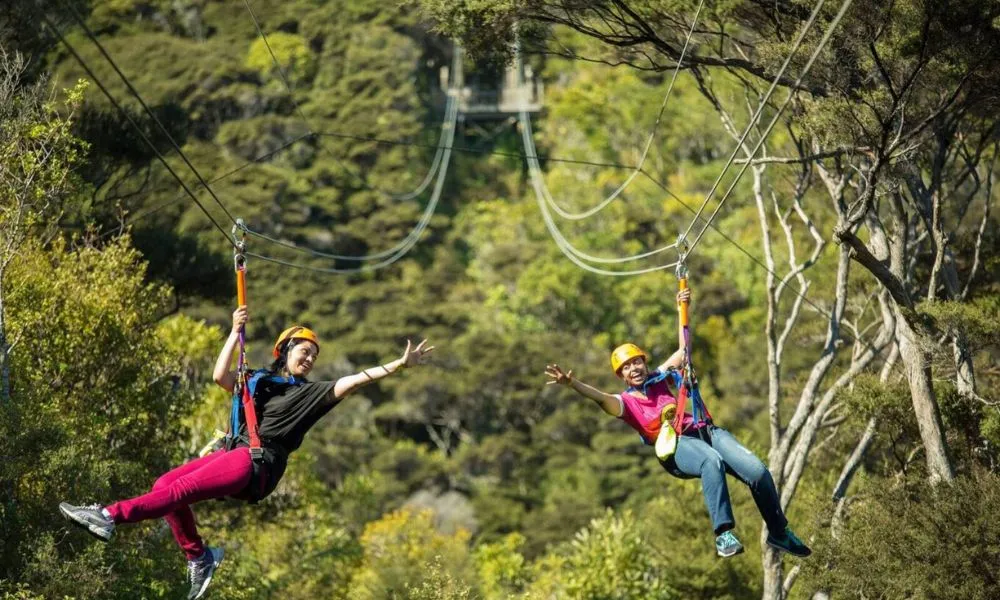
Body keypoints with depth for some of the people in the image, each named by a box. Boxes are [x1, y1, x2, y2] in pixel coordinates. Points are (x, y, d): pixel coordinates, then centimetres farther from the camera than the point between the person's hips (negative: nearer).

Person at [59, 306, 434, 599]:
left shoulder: (310, 394, 10)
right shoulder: (259, 381, 22)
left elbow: (351, 382, 1)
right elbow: (220, 377, 9)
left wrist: (399, 365, -7)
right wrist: (236, 333, 4)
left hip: (258, 467, -6)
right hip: (235, 454, 6)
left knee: (179, 490, -21)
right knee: (165, 485, -10)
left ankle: (110, 516, -31)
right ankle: (198, 557, -1)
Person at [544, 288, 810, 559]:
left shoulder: (661, 377, 24)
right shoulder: (625, 402, 10)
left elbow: (684, 350, 28)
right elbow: (601, 397, -9)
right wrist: (572, 384, -27)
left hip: (706, 431, 5)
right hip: (677, 445, -5)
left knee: (758, 471, -16)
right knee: (713, 462, -40)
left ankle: (779, 533, 2)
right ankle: (723, 534, -43)